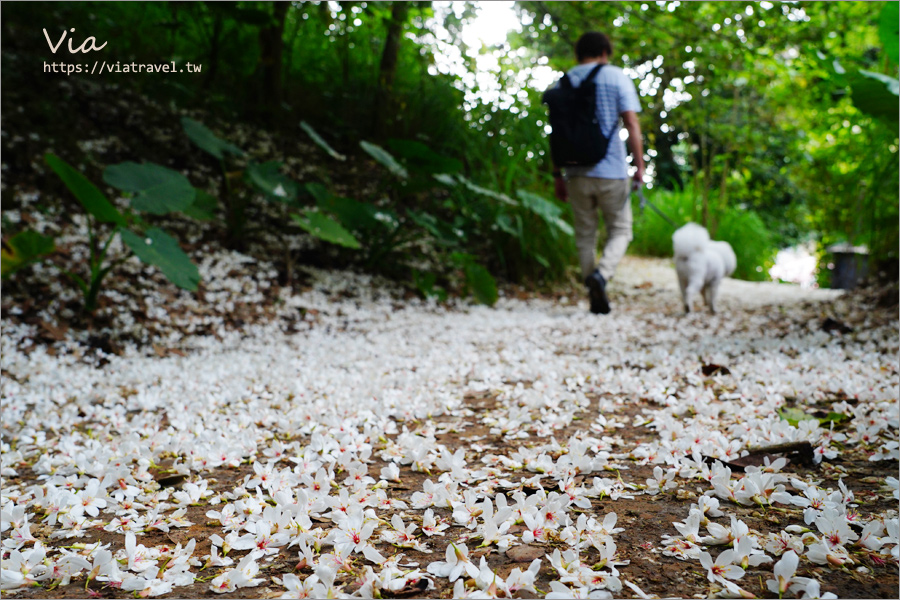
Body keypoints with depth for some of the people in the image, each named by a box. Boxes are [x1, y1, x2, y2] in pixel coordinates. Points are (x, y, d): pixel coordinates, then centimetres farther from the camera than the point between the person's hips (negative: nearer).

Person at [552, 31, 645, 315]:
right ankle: (601, 274, -17)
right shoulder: (616, 77, 1)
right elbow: (631, 124, -7)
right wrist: (639, 166, -4)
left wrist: (557, 174, 11)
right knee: (620, 230, 10)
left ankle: (596, 299, 11)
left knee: (585, 234, 11)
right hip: (612, 171, -3)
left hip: (577, 172, 3)